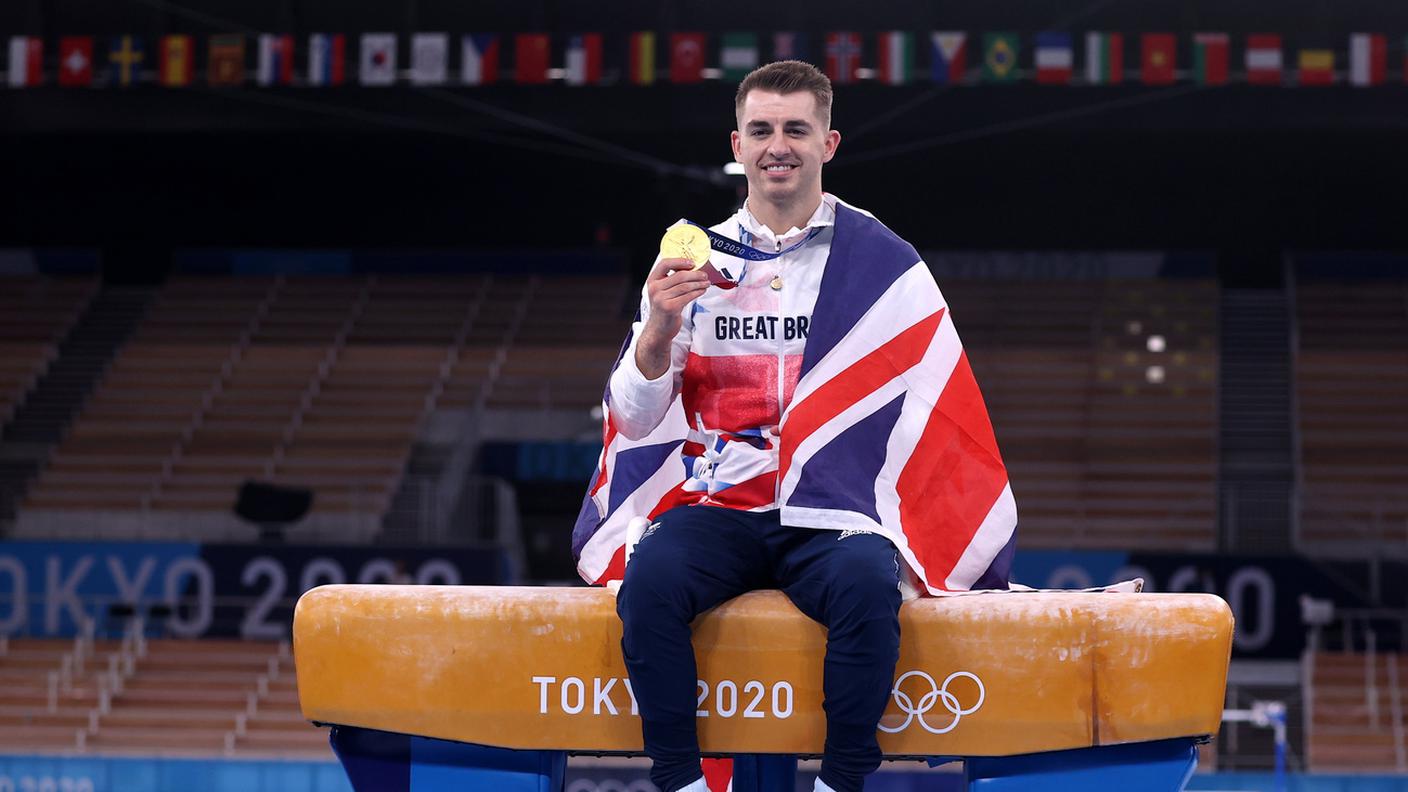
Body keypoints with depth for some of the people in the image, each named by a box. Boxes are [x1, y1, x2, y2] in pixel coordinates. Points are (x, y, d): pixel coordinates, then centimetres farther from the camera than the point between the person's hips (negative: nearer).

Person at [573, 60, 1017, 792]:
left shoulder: (881, 262, 4)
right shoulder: (696, 259, 10)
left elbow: (933, 411, 2)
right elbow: (634, 418, 6)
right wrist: (660, 328, -13)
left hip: (834, 513, -1)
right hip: (717, 508, 2)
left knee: (866, 587, -33)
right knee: (649, 580, -29)